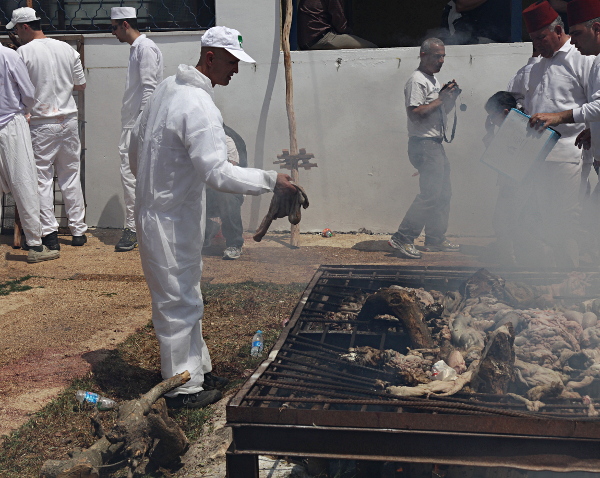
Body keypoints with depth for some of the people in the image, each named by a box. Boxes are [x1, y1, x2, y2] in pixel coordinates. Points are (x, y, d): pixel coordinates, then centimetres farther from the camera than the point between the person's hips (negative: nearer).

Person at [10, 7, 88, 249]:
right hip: (69, 120, 5)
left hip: (41, 124, -4)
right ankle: (78, 230, 16)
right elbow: (81, 85, 11)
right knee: (71, 176, 12)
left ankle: (49, 233, 2)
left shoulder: (24, 52, -10)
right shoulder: (67, 49, 4)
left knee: (42, 178, 3)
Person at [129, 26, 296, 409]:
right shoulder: (199, 107, -24)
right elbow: (218, 173, -31)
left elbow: (136, 145, 16)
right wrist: (270, 180, -26)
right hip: (172, 222, -10)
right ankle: (184, 389, 14)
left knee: (186, 297, 21)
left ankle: (197, 368, 35)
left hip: (154, 208, 10)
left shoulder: (168, 88, 7)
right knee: (179, 304, 2)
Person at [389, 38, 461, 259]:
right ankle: (402, 238, -10)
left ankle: (436, 240, 19)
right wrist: (441, 99, -17)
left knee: (443, 193, 11)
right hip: (423, 144, -10)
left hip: (435, 144, 10)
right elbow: (416, 113, -22)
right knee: (430, 194, -14)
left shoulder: (433, 80, 20)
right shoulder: (417, 80, -12)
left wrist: (451, 98, 7)